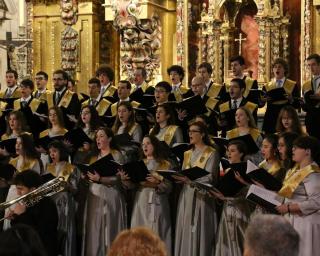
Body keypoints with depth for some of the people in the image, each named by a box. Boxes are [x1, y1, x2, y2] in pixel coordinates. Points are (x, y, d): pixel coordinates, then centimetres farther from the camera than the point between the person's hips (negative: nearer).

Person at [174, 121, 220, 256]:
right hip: (186, 196, 6)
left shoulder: (211, 153, -3)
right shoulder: (187, 154, 17)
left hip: (201, 196, -6)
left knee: (199, 233, -7)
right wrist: (178, 177, -7)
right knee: (185, 233, 4)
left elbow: (209, 178, -14)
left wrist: (189, 179, -28)